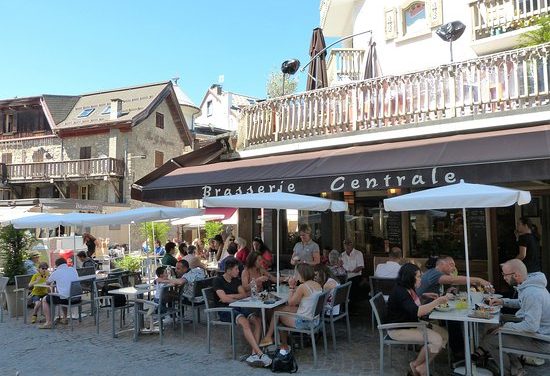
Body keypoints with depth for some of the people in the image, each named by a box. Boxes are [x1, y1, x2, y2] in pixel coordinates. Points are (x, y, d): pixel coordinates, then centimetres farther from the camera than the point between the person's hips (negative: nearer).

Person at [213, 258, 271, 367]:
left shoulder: (236, 280, 17)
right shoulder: (218, 280, -4)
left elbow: (244, 294, 5)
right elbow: (224, 298, -15)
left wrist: (229, 296, -8)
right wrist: (237, 299, -3)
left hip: (237, 307, 7)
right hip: (224, 310, -7)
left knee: (257, 320, -20)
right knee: (244, 322, -34)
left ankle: (254, 353, -26)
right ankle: (260, 353, -35)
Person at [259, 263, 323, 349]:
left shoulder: (303, 287, -23)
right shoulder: (318, 285, 1)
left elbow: (291, 303, -11)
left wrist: (291, 287, -4)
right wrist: (295, 288, 9)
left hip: (303, 322, -8)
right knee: (281, 308, 17)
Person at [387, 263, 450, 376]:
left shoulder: (409, 289, 7)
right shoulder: (400, 292, -24)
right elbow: (417, 312, -34)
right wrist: (437, 301, -28)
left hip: (412, 324, 10)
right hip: (398, 330, -10)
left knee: (444, 334, 0)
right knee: (436, 340, -20)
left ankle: (422, 367, 5)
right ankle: (415, 365, 5)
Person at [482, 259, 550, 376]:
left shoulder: (531, 293, -30)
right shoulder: (530, 284, 2)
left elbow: (531, 326, -31)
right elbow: (522, 303, 22)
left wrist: (506, 326, -18)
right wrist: (503, 301, 7)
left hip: (540, 343, -10)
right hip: (539, 332, 10)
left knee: (488, 340, -11)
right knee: (492, 332, 14)